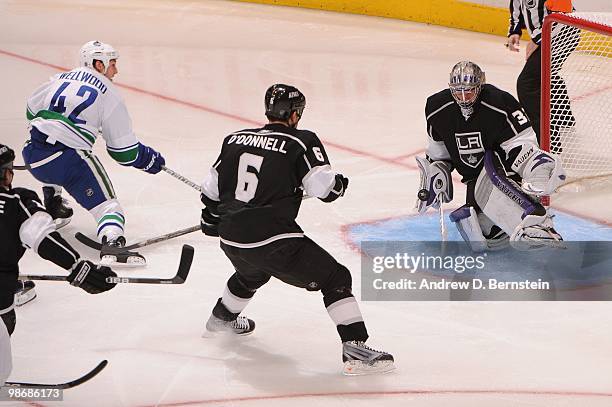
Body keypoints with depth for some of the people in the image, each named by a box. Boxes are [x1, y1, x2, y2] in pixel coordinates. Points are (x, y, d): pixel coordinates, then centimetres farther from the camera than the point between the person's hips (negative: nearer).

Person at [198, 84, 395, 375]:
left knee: (253, 272, 39)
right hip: (273, 239, -7)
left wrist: (211, 218, 36)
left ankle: (222, 318, 61)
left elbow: (212, 187, 20)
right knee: (336, 279, 1)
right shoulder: (302, 141, -4)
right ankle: (355, 350, -12)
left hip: (231, 240, 7)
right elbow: (324, 186, -10)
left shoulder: (235, 139, 13)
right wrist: (339, 183, 12)